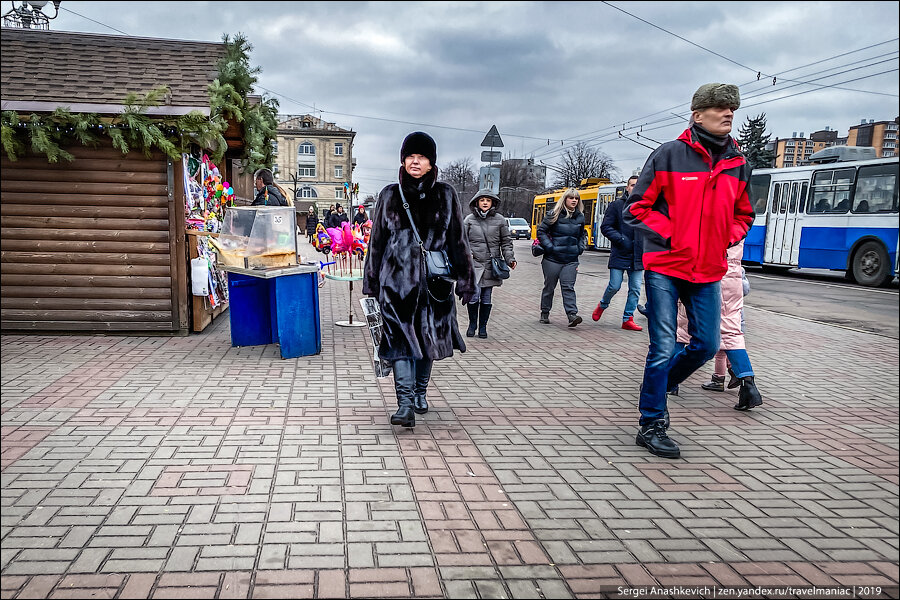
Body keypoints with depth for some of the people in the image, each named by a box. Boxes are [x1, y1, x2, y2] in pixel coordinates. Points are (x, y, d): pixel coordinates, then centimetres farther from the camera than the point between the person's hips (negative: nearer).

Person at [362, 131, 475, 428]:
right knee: (401, 339, -10)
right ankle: (406, 404, -11)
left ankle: (420, 392, 29)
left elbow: (458, 239, 7)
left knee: (429, 338, 11)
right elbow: (376, 240, 10)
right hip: (397, 280, -1)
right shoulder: (390, 195, 7)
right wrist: (371, 282, 8)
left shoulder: (445, 195, 6)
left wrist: (465, 279, 3)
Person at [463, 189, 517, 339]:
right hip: (474, 264, -1)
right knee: (474, 295, -11)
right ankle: (472, 324, 10)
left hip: (491, 265, 1)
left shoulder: (499, 220, 7)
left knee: (486, 298, 5)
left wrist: (510, 259, 2)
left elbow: (506, 242, 11)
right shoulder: (469, 219, 5)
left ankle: (483, 326, 19)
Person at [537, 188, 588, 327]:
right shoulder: (554, 215, -5)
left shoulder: (580, 217, 9)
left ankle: (572, 315, -14)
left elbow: (582, 235, 25)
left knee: (568, 288, -6)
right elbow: (541, 231, -4)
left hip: (571, 259, 2)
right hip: (552, 259, -2)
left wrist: (580, 248, 9)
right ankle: (544, 314, 22)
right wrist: (549, 247, -12)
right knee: (549, 287, 8)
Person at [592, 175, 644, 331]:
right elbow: (605, 227, -3)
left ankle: (628, 319, 13)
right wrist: (620, 239, -14)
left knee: (635, 289, 2)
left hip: (638, 256, 3)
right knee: (614, 286, -3)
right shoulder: (617, 205, -2)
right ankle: (602, 305, 27)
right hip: (619, 254, -3)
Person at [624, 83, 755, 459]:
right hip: (665, 267, -5)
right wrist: (671, 236, -11)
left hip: (708, 272, 6)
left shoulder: (738, 164, 10)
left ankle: (660, 383, 35)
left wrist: (726, 239, 4)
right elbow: (636, 208, -4)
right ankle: (651, 426, 8)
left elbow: (743, 216, 24)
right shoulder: (670, 155, -5)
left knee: (707, 345, 8)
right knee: (664, 348, -5)